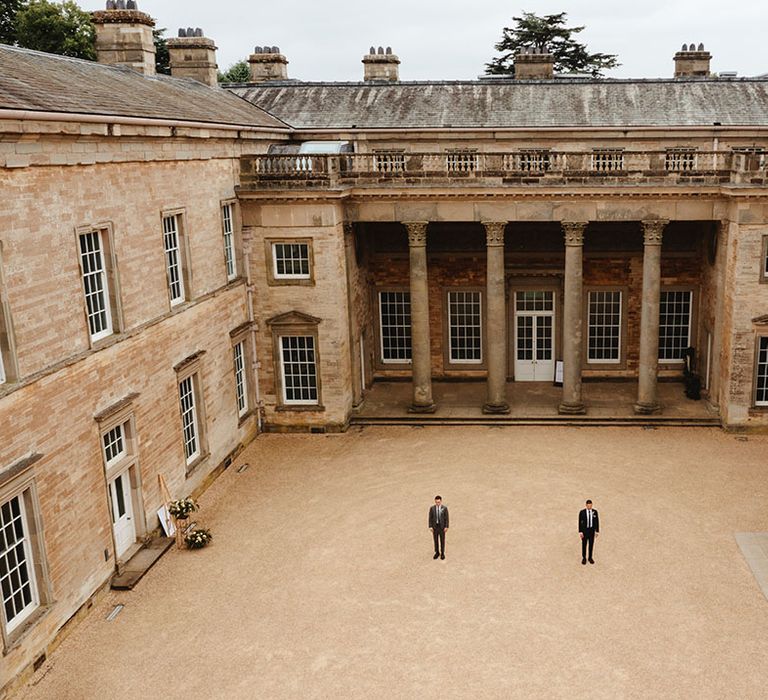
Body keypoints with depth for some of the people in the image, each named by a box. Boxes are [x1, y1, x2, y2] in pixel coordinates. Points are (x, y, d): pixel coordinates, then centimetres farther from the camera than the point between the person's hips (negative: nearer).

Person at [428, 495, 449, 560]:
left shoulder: (444, 508, -6)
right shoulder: (432, 508, -3)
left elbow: (446, 518, -3)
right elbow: (430, 518, 0)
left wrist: (446, 526, -9)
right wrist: (430, 526, -6)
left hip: (442, 526, -1)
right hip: (435, 526, 1)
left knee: (442, 540, 6)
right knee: (436, 540, 9)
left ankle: (442, 553, 17)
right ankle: (437, 553, 21)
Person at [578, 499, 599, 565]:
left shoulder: (595, 512, -5)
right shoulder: (582, 512, -12)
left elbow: (597, 521, 1)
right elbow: (580, 522, -9)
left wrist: (597, 531, 0)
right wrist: (580, 532, -12)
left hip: (592, 530, 2)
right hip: (584, 530, -2)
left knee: (591, 544, 9)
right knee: (584, 544, 6)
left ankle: (590, 558, 24)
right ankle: (584, 558, 20)